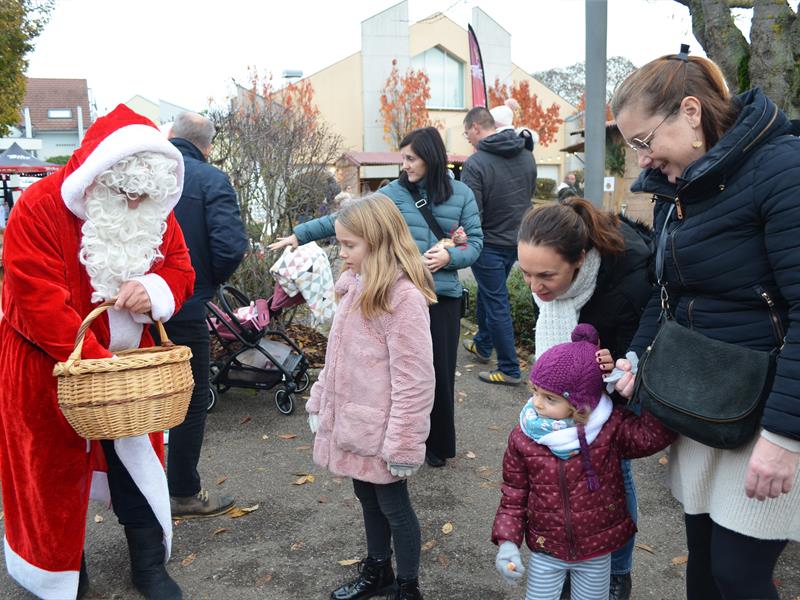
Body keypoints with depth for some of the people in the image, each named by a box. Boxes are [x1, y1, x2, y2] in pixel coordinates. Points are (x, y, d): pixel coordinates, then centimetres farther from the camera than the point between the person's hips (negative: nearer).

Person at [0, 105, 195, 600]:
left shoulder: (156, 210, -4)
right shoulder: (40, 208, -21)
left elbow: (181, 268, 1)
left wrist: (156, 290, -23)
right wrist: (96, 362, -30)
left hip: (130, 362, 4)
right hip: (50, 369, -4)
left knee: (138, 462, 12)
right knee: (56, 472, 13)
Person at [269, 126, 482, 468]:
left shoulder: (461, 195, 5)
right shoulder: (393, 192, 2)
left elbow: (475, 243, 6)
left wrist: (450, 256, -13)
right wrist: (299, 235, -3)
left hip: (443, 296, 1)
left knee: (440, 371, 6)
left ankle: (438, 444, 27)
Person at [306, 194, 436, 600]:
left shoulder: (404, 297, -22)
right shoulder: (355, 285, 5)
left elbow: (413, 380, -23)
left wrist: (404, 444, -21)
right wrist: (320, 402, 14)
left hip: (379, 430, -8)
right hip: (351, 422, 8)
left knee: (393, 506, 10)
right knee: (367, 498, 23)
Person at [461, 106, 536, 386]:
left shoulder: (475, 163, -21)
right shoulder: (526, 155, 2)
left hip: (490, 244, -7)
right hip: (517, 239, 7)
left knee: (496, 304, 2)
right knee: (487, 292, 25)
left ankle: (509, 369, 10)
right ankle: (482, 345, 41)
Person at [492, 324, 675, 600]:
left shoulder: (610, 428, -17)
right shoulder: (523, 438, -14)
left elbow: (655, 434, -31)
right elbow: (514, 495, -5)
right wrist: (507, 542, -14)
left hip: (596, 552, 0)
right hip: (545, 551, 1)